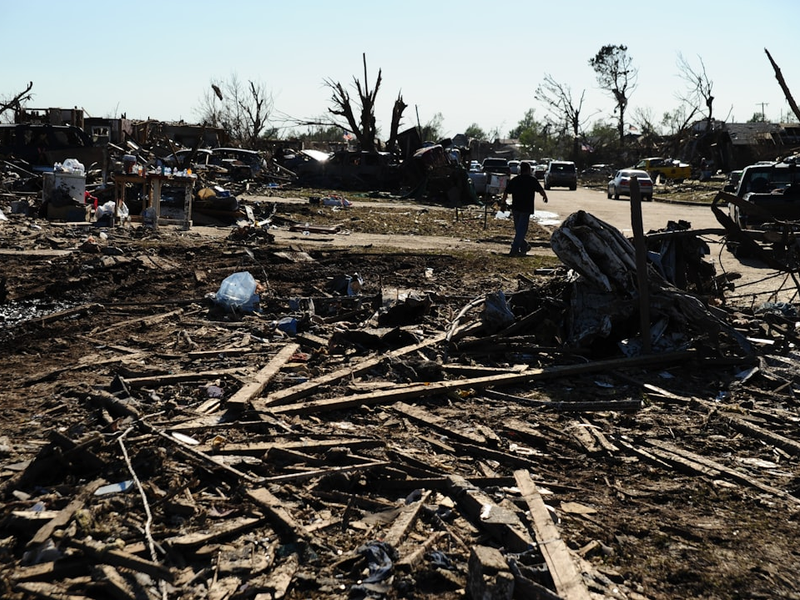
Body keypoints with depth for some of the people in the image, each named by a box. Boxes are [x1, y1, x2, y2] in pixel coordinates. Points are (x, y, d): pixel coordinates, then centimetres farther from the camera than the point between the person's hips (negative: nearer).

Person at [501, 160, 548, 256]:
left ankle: (523, 247, 28)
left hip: (515, 208, 5)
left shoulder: (514, 180, 9)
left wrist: (504, 201, 27)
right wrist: (545, 196, 18)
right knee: (522, 229, -4)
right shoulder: (532, 180, -4)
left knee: (518, 229, 17)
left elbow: (506, 192, 10)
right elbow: (541, 190, -3)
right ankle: (514, 249, -12)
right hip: (526, 208, -5)